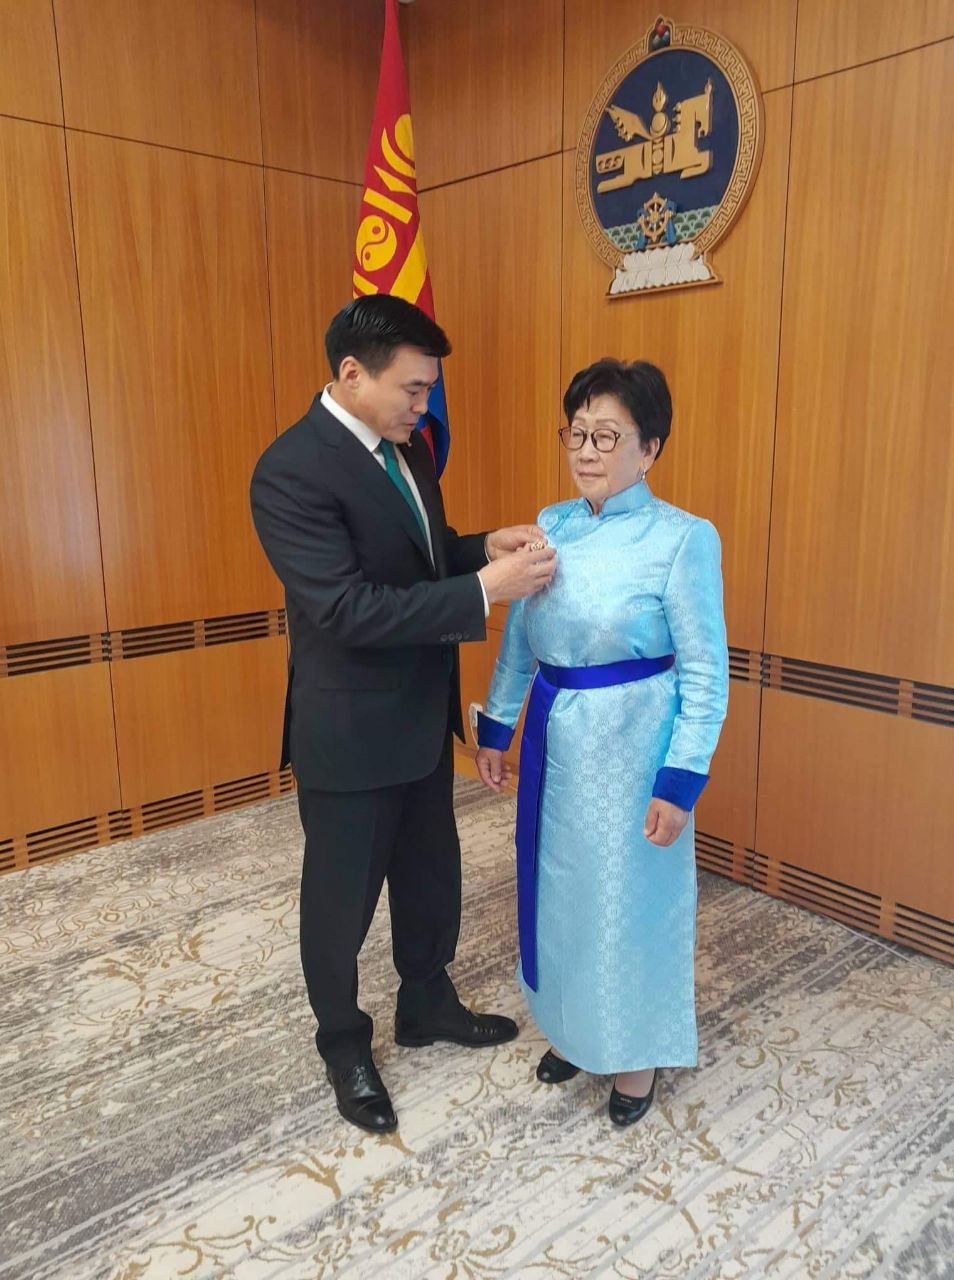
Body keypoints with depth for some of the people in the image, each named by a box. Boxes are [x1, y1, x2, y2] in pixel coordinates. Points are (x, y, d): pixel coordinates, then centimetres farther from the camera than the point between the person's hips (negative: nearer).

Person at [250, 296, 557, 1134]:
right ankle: (344, 1046, 37)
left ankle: (428, 1004, 46)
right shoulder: (292, 471, -23)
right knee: (342, 896, 13)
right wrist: (485, 588, -30)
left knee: (431, 873, 22)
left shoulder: (405, 445, 4)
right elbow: (349, 609, -29)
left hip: (422, 714, 8)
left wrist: (486, 545, -5)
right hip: (350, 729, -8)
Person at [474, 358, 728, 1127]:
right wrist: (495, 729, 12)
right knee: (558, 884, 18)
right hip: (555, 737, 6)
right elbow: (518, 640, 10)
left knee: (629, 893, 10)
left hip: (630, 743, -5)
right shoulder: (550, 526, 2)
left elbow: (705, 675, -13)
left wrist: (680, 782, -15)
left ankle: (636, 1053, 35)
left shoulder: (682, 538, -14)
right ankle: (573, 1028, 43)